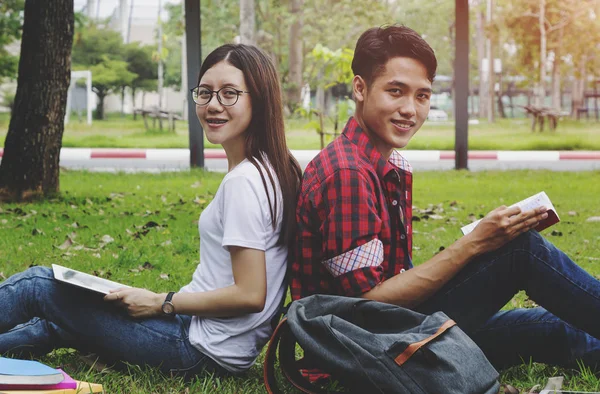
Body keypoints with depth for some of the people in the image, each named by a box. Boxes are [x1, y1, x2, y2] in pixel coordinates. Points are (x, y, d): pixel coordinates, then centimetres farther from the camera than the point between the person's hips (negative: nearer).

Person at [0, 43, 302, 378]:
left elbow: (250, 294, -23)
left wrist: (160, 303, -13)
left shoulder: (244, 181, -20)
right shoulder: (277, 169, 7)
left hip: (204, 348, -9)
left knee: (38, 285, 3)